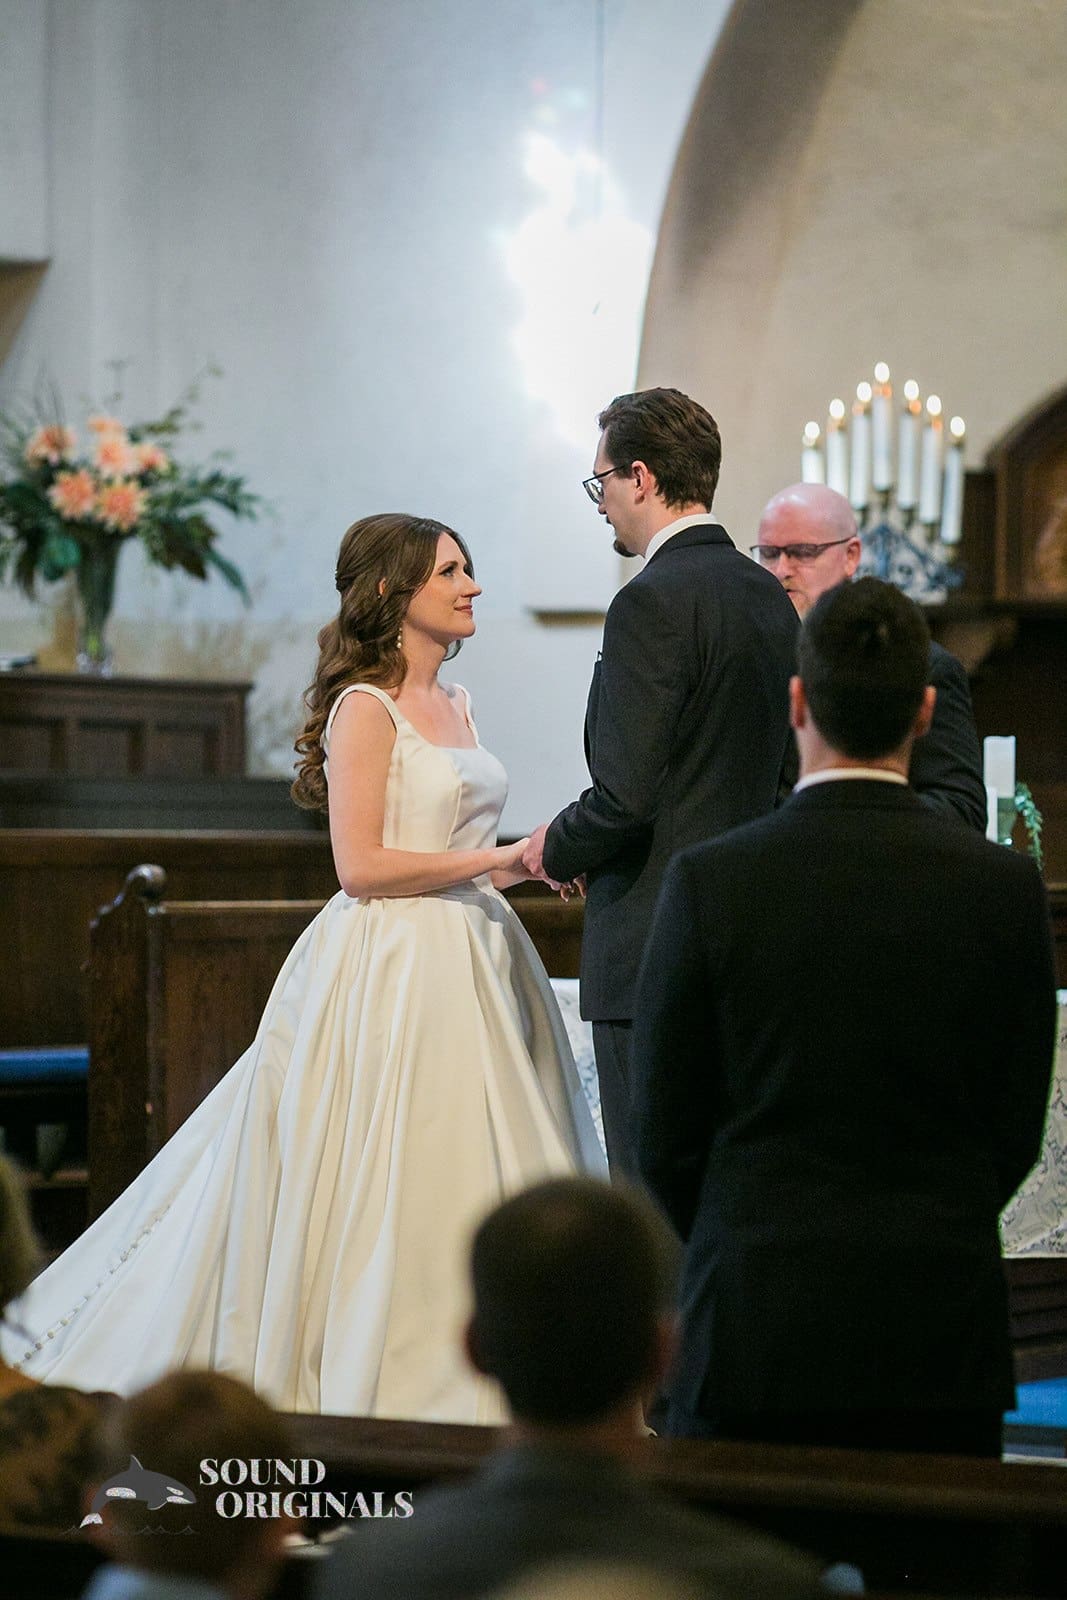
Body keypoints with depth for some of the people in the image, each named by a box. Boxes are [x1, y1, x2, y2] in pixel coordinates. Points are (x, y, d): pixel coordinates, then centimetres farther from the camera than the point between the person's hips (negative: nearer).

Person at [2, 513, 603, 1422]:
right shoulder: (365, 707, -9)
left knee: (472, 1172, 7)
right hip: (391, 967, -8)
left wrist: (526, 864, 5)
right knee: (384, 1182, -6)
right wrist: (496, 860, -15)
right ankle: (366, 1389, 1)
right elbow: (361, 866, -17)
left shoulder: (453, 705, 16)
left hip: (469, 964, 8)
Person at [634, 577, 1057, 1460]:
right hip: (942, 1332, 1)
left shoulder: (710, 882, -7)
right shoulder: (1005, 887, -3)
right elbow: (1016, 1130, 4)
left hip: (752, 1323, -1)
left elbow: (668, 1131, -1)